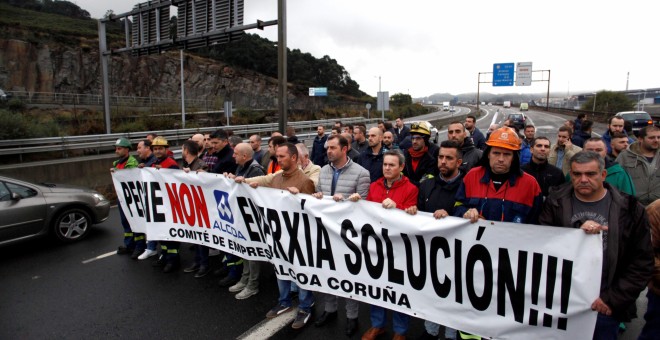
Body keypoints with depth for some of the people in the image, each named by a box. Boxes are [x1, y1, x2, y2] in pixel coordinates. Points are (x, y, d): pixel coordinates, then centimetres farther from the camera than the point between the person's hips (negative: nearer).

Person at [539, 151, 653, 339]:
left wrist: (613, 298, -8)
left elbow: (642, 261, -2)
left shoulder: (629, 209, -2)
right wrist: (576, 231, -25)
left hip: (605, 308, 0)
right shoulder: (555, 203, -2)